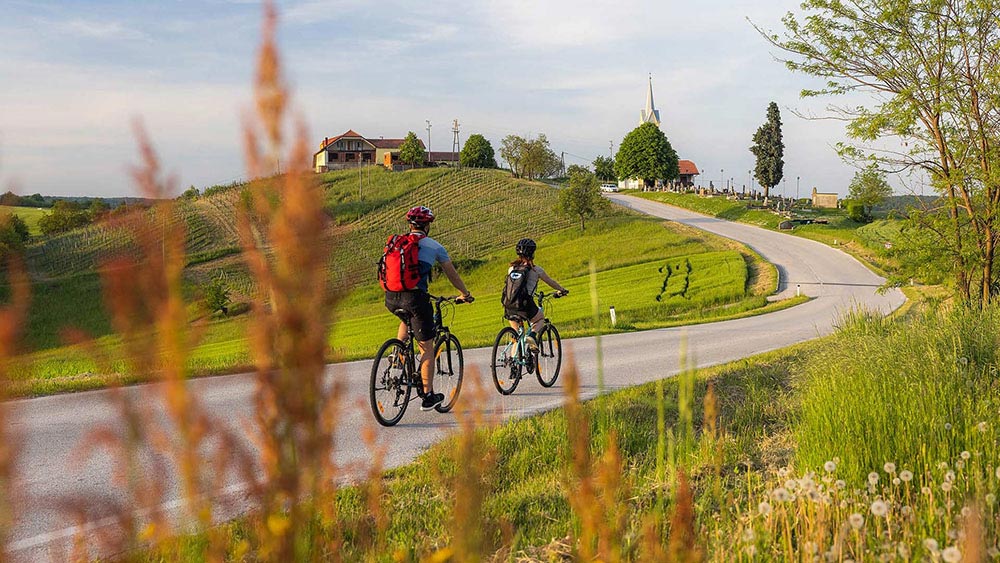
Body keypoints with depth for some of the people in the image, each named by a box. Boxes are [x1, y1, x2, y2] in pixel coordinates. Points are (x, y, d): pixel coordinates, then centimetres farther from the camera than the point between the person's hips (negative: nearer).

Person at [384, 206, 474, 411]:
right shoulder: (434, 247, 7)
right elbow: (452, 274, 18)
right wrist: (465, 294, 34)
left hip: (391, 298, 4)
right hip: (415, 297, -4)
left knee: (407, 319, 39)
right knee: (427, 348, 7)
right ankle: (428, 396, 8)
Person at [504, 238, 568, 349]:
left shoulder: (511, 268, 12)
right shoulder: (535, 269, 2)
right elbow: (551, 282, 17)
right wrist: (562, 290, 36)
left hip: (509, 307, 4)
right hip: (525, 306, -4)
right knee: (540, 318, 27)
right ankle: (531, 335, -1)